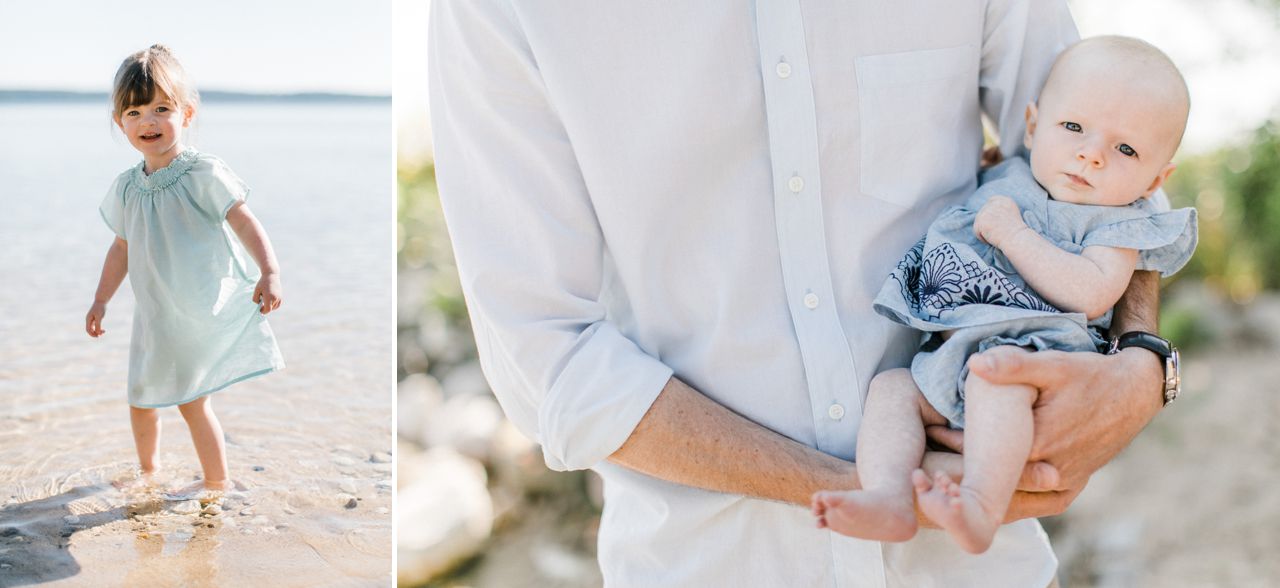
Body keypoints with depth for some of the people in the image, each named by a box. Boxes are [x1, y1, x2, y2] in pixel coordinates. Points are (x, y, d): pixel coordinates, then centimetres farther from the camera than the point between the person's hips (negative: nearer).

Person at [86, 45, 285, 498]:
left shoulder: (204, 175, -14)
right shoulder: (126, 188, 4)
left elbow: (244, 222, -19)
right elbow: (122, 247, 16)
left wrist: (270, 271, -33)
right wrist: (100, 300, 17)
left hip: (204, 312, -6)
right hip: (156, 317, 6)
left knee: (192, 400, -3)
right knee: (141, 397, 16)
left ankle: (217, 481, 17)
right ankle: (148, 468, 42)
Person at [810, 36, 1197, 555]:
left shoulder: (1116, 225, 4)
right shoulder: (1003, 180, 20)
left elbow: (1092, 294, -16)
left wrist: (1012, 232, -14)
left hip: (1029, 349, -7)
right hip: (944, 354, 7)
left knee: (995, 376, -36)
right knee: (890, 385, -13)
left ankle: (980, 510, -48)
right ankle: (888, 498, -33)